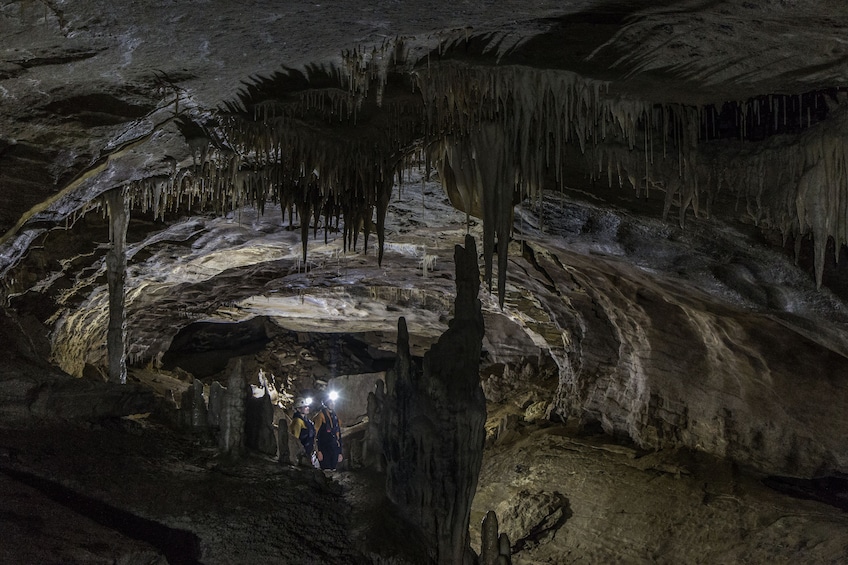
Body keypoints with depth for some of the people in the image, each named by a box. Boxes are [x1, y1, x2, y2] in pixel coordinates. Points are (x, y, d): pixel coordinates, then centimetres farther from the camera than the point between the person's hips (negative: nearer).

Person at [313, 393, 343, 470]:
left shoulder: (336, 417, 14)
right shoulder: (321, 415, -7)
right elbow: (316, 434, -11)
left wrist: (340, 453, 16)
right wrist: (318, 451, -17)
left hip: (334, 450, 6)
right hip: (324, 449, -6)